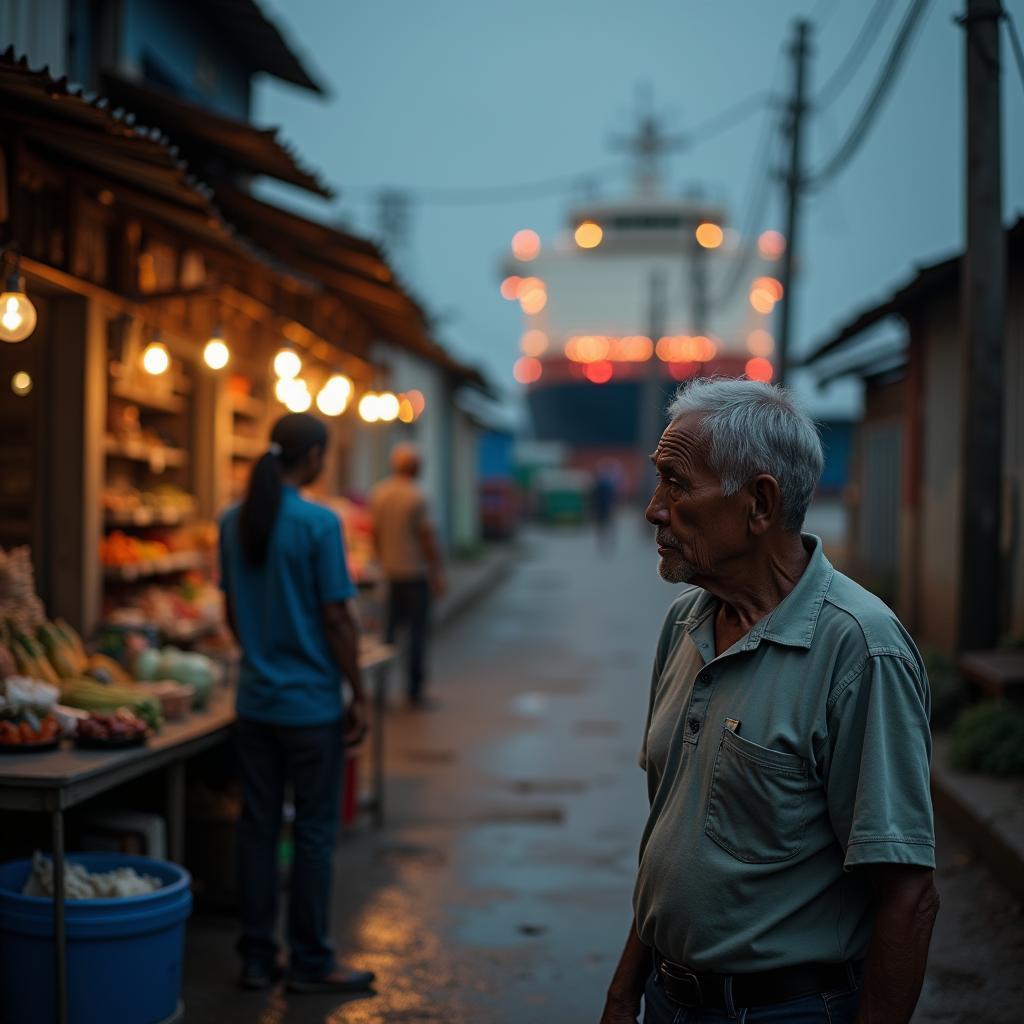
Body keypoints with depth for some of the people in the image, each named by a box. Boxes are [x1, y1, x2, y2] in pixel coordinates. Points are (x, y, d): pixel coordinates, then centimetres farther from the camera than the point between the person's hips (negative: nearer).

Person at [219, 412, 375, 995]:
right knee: (315, 832, 5)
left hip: (255, 700, 6)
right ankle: (310, 964, 13)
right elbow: (336, 619, -14)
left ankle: (257, 958, 20)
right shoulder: (318, 523, -15)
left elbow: (233, 612, 12)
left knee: (258, 827, 12)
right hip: (311, 701, -6)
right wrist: (359, 695, -6)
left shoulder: (234, 522, 4)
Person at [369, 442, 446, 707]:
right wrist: (438, 573, -5)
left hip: (390, 573, 6)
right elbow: (427, 537, -13)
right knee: (418, 631, 1)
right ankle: (415, 692, 2)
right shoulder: (416, 496, -14)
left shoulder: (377, 494, 4)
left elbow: (375, 534, 10)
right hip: (416, 572, -6)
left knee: (390, 628, 14)